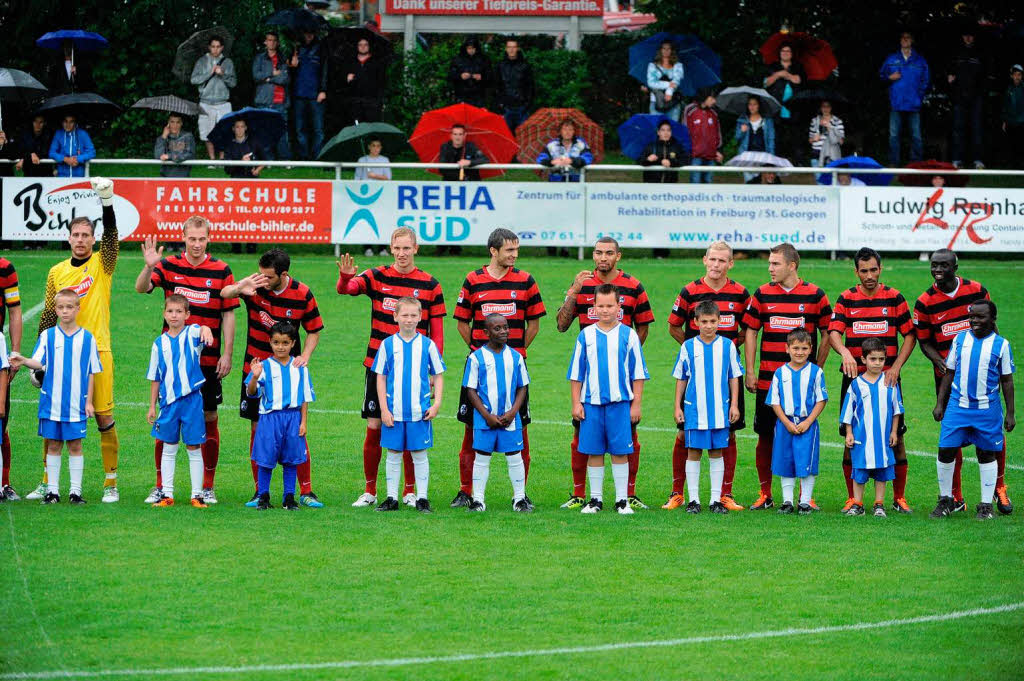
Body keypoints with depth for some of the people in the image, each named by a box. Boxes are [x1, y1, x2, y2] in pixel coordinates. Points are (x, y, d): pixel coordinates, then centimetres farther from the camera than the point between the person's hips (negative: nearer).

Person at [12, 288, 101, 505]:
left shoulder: (87, 338, 3)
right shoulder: (47, 336, 3)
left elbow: (92, 372, 6)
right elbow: (39, 362, -7)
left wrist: (89, 401, 2)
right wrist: (25, 361, -29)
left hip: (77, 404, 0)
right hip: (51, 403, 0)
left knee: (75, 445, 2)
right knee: (53, 445, 5)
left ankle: (75, 491, 8)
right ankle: (52, 490, 10)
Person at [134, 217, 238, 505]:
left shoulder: (221, 270, 0)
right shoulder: (168, 265, 2)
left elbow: (228, 315, 3)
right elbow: (141, 288, -12)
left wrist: (227, 354, -2)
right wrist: (149, 267, -32)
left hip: (208, 359, 0)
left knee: (209, 419, 3)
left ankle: (208, 487, 12)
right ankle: (160, 486, 9)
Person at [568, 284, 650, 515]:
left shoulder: (628, 335, 3)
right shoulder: (586, 335, 6)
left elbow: (638, 373, 6)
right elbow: (576, 373, 11)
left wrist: (636, 404, 2)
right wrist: (576, 403, 5)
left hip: (620, 402, -1)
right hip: (592, 403, 1)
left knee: (620, 452, 0)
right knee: (593, 452, 5)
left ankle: (622, 500, 6)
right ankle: (595, 498, 13)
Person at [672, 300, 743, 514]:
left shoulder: (727, 346, 3)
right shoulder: (688, 347, 2)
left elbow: (734, 377, 9)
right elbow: (681, 379, 8)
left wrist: (734, 405, 4)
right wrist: (677, 407, 6)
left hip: (720, 409, 0)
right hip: (694, 409, 0)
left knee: (717, 452, 5)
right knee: (693, 452, 1)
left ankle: (716, 500, 10)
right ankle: (693, 500, 7)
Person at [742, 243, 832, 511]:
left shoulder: (815, 295, 1)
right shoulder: (762, 294, 5)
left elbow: (827, 334, 7)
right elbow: (750, 332, 8)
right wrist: (750, 372, 2)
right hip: (768, 379, 1)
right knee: (765, 437, 3)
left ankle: (806, 495, 8)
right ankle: (765, 494, 12)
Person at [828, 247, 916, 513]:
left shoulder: (894, 298, 3)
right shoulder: (846, 299, 4)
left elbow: (909, 336, 4)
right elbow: (834, 332, -6)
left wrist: (896, 366, -9)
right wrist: (845, 352, -27)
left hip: (887, 377, 0)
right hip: (855, 376, 0)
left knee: (896, 436, -1)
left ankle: (899, 497, 8)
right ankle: (852, 498, 9)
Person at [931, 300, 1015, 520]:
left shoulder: (1001, 344, 0)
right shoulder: (960, 339, 5)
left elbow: (1007, 380, 4)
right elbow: (949, 373, 11)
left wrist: (1010, 413, 2)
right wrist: (939, 404, 8)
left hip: (987, 409, -2)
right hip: (957, 405, 2)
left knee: (986, 454, 6)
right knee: (946, 450, -2)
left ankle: (986, 505, 14)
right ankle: (945, 500, 13)